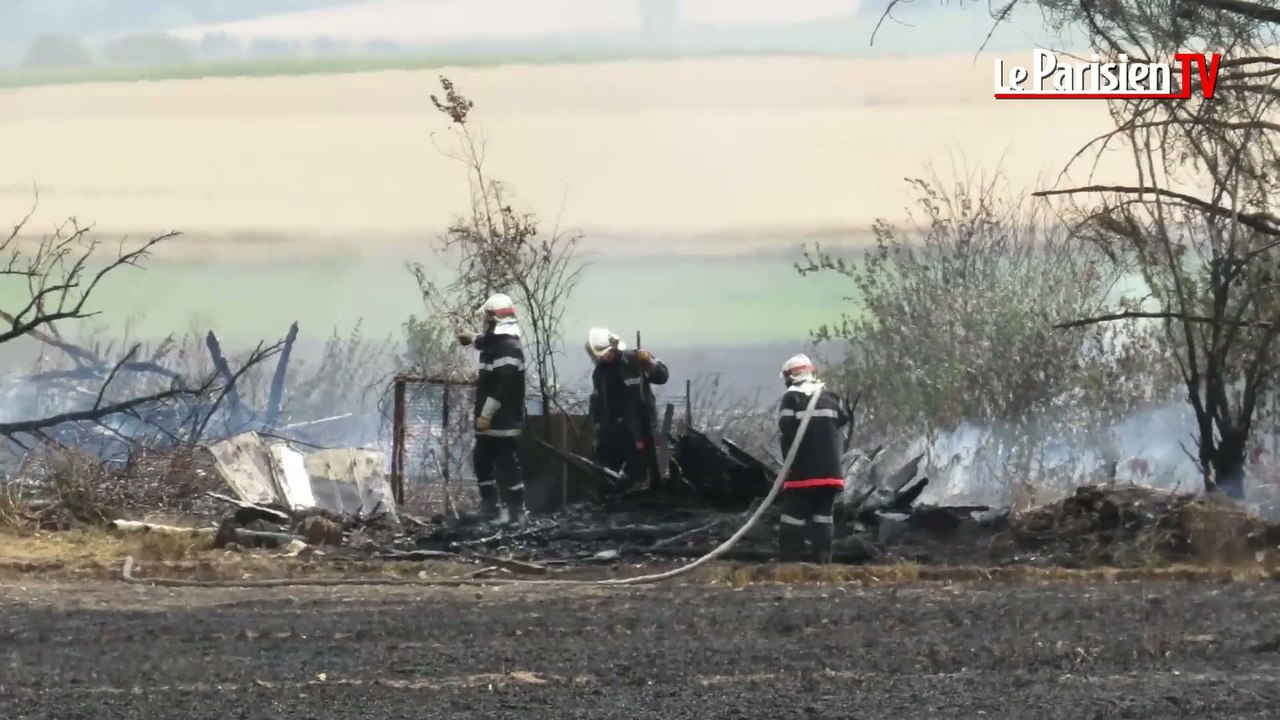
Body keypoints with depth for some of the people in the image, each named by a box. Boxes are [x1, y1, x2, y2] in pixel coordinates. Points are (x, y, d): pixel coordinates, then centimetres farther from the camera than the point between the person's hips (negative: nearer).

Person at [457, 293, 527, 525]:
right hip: (491, 419, 11)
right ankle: (489, 506, 27)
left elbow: (504, 386, -28)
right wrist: (473, 339, 60)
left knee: (506, 464, -7)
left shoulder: (508, 348, -21)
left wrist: (486, 413, -27)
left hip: (503, 421, -11)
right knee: (482, 460, 18)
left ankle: (515, 510, -4)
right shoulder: (497, 342, 12)